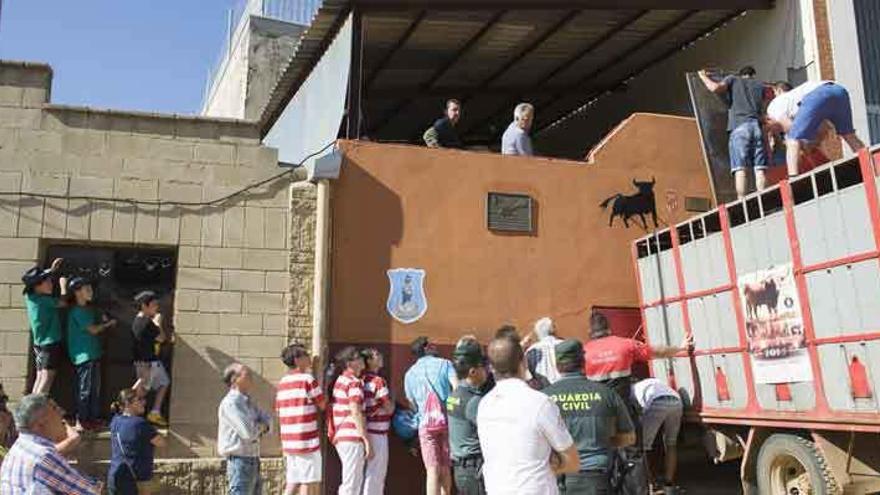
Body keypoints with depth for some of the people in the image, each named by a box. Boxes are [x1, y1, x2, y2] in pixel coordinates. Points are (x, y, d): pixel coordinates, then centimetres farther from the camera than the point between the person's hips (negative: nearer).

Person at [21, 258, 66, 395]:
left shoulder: (29, 297, 4)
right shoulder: (44, 300, -19)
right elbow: (63, 303, -6)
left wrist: (52, 270, 25)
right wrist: (63, 285, 5)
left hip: (39, 344, 8)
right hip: (51, 343, -8)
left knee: (40, 378, 10)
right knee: (47, 378, -8)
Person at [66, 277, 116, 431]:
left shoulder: (87, 310, 17)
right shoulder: (77, 311, -12)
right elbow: (93, 330, -14)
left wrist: (104, 323, 1)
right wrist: (108, 324, 0)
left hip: (93, 354, 9)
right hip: (84, 355, -9)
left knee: (95, 389, 12)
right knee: (85, 389, -4)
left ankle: (93, 418, 19)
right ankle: (81, 421, 3)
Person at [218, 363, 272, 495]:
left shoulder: (248, 402, 14)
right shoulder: (230, 403, -16)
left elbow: (268, 421, 12)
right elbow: (248, 432, -24)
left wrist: (259, 427, -9)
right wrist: (260, 426, -3)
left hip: (253, 461, 9)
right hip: (240, 462, -9)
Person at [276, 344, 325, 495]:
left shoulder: (282, 382, 11)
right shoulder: (308, 379, -11)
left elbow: (279, 411, 14)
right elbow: (323, 405, -3)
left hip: (288, 441, 7)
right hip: (308, 440, -7)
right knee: (308, 482, 1)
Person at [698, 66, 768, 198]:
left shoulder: (732, 79, 18)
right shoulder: (760, 84, 27)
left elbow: (715, 88, 1)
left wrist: (703, 76, 17)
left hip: (739, 126, -2)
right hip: (757, 126, 3)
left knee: (740, 169, -13)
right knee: (760, 169, -4)